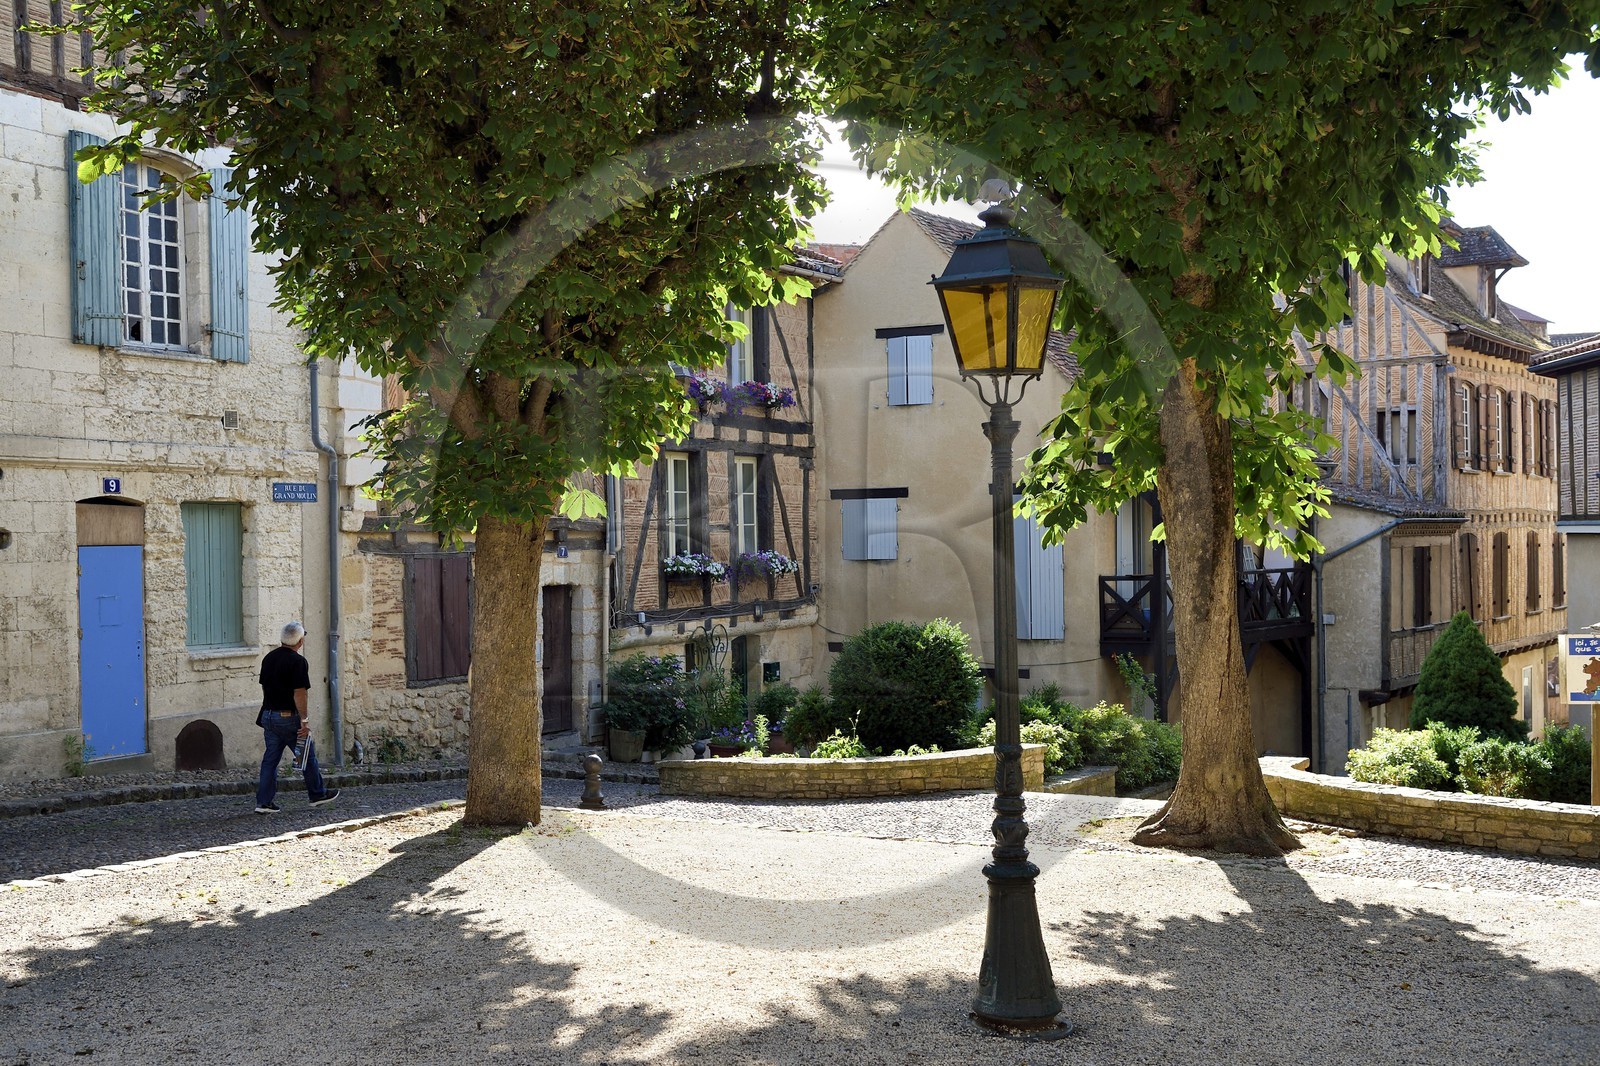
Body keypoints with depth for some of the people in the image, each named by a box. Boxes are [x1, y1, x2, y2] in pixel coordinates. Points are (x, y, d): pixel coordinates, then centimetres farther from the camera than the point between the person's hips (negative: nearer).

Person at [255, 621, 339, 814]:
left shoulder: (269, 658, 9)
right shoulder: (297, 661, -16)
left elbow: (264, 687, 16)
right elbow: (299, 693, -19)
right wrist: (304, 720, -15)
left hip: (268, 716, 7)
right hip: (289, 717, -7)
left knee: (270, 758, 9)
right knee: (308, 755, 9)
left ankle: (264, 802, 5)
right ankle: (317, 794, 21)